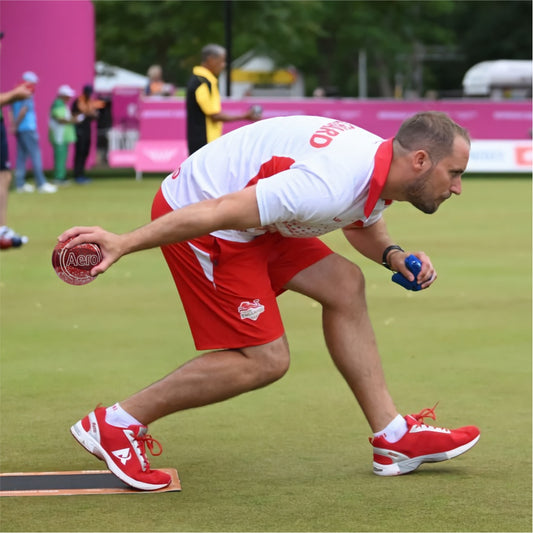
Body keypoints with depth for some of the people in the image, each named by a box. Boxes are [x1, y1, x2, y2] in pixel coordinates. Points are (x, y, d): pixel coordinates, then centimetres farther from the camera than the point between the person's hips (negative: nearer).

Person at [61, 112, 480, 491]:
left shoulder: (380, 160, 1)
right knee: (265, 360, -8)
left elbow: (362, 225, 26)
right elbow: (222, 211, -31)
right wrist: (123, 244, -29)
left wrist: (392, 255, 3)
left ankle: (393, 438, 15)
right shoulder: (332, 187, -30)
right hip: (197, 222, -10)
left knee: (345, 285, 7)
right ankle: (115, 425, 1)